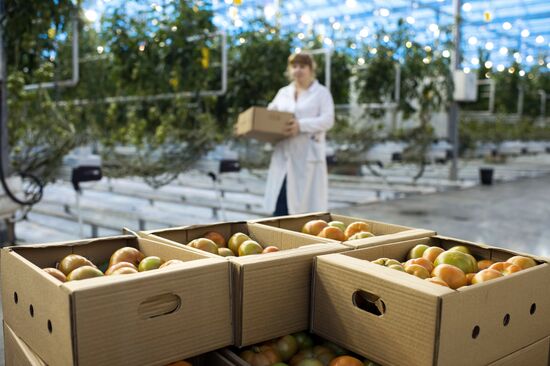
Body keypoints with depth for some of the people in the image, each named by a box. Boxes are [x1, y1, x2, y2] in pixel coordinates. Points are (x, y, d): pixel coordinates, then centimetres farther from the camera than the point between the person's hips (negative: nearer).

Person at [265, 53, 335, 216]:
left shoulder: (321, 92, 3)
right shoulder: (283, 92, 18)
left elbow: (328, 120, -11)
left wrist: (301, 126, -25)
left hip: (308, 157, -4)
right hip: (284, 157, 4)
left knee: (309, 205, 1)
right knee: (279, 205, 1)